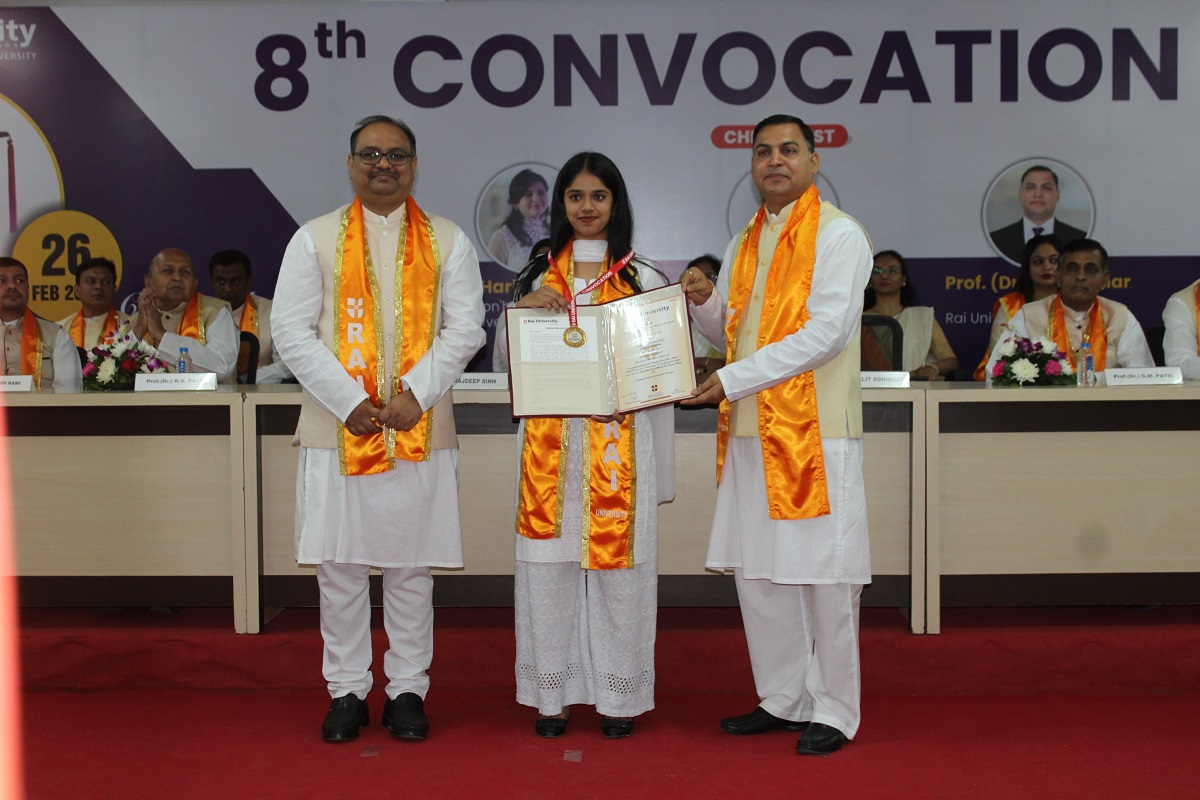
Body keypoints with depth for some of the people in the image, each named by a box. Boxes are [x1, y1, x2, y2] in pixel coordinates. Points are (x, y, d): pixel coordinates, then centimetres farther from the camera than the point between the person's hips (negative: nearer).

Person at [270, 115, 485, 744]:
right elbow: (292, 330, -1)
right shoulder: (315, 239, 7)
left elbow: (464, 328, 1)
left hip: (420, 429, 0)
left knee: (411, 567, 7)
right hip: (337, 430, 0)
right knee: (339, 566, 4)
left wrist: (416, 393, -13)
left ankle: (407, 690, 19)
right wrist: (350, 402, -12)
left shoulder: (447, 241, 9)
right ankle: (347, 691, 18)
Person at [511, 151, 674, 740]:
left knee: (618, 562, 0)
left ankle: (619, 695, 12)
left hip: (619, 442, -2)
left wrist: (626, 395, -9)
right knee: (548, 561, 2)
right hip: (551, 442, 2)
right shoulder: (537, 276, 13)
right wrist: (523, 308, -5)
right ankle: (552, 693, 14)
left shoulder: (643, 278, 7)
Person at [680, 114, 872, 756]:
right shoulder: (744, 244, 17)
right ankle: (784, 699, 25)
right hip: (752, 431, 7)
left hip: (815, 431, -7)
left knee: (824, 574, -1)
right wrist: (705, 302, 1)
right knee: (757, 571, 11)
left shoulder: (838, 234, -5)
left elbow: (827, 331, -16)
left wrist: (732, 379, -17)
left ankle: (833, 711, 12)